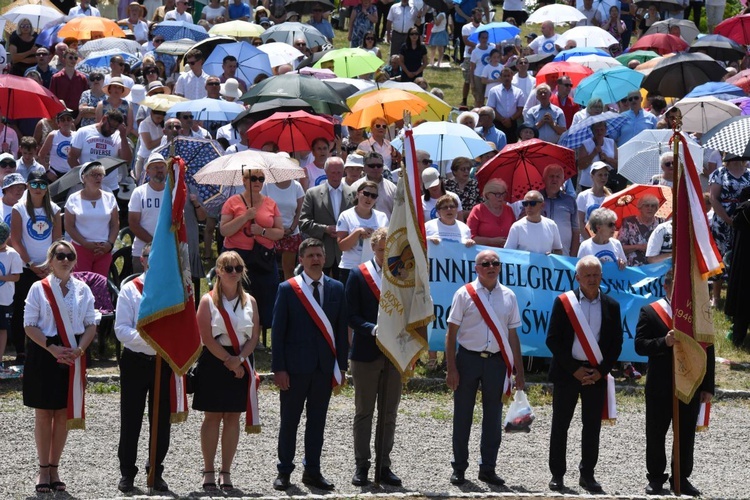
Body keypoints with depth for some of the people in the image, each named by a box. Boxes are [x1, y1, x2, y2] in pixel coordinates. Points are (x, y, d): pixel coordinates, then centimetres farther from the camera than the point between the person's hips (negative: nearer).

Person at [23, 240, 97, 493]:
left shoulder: (82, 290, 6)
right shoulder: (39, 289, -3)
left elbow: (91, 325, 7)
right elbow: (30, 325, -6)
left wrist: (79, 349, -11)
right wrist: (52, 348, -18)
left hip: (72, 357, 3)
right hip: (43, 356, -3)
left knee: (64, 414, 5)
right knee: (43, 413, 0)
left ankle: (54, 468, 13)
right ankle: (44, 470, 7)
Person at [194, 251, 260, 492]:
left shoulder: (249, 302, 7)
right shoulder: (208, 300, -3)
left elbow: (254, 337, 3)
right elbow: (207, 338, -10)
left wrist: (239, 359, -12)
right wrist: (227, 360, -14)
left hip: (240, 363, 3)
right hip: (213, 361, -3)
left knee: (233, 417, 4)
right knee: (212, 416, -1)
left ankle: (226, 472, 8)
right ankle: (209, 472, 4)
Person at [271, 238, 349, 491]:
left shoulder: (336, 289, 8)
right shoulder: (288, 289, -2)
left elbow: (341, 329, 9)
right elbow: (278, 331, -3)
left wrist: (341, 365, 5)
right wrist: (278, 368, -9)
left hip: (324, 366, 3)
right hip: (295, 366, -3)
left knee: (317, 420, 8)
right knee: (289, 420, 4)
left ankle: (312, 471, 16)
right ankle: (284, 471, 12)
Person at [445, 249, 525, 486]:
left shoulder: (508, 297, 6)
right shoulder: (465, 294, -3)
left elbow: (512, 335, 10)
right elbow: (452, 333, -2)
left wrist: (519, 371, 7)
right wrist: (452, 369, -8)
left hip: (496, 360, 3)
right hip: (468, 358, -3)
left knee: (493, 416, 8)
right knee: (462, 415, 4)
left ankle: (488, 468, 18)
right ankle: (459, 468, 14)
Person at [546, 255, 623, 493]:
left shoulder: (611, 306, 5)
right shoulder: (563, 302, -2)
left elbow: (616, 343, 6)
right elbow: (553, 340, -5)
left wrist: (601, 371, -6)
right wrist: (574, 369, -11)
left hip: (596, 374, 2)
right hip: (567, 372, -2)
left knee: (592, 426, 5)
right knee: (560, 424, 2)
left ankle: (587, 474, 13)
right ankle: (557, 474, 9)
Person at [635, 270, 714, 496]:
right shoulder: (650, 312, -1)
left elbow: (708, 351, 4)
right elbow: (640, 345, -9)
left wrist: (707, 386, 0)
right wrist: (664, 342, -27)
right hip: (660, 387, -2)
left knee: (686, 435, 7)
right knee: (656, 434, 6)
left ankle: (682, 478, 18)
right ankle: (656, 478, 17)